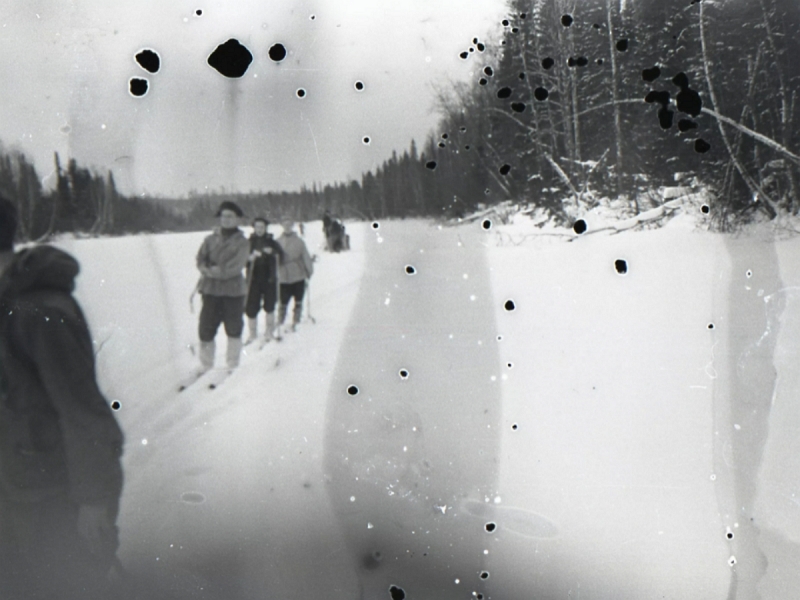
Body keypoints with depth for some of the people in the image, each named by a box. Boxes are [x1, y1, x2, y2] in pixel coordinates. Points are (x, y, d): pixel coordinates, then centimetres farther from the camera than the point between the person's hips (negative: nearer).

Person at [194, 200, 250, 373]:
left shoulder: (241, 242, 0)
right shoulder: (210, 239, 11)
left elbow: (235, 266, -12)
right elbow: (200, 259, 1)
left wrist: (213, 271, -12)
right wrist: (207, 270, -18)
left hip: (233, 291, -3)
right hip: (210, 290, 3)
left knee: (234, 330, 6)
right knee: (206, 330, 2)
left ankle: (232, 367, 18)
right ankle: (205, 367, 14)